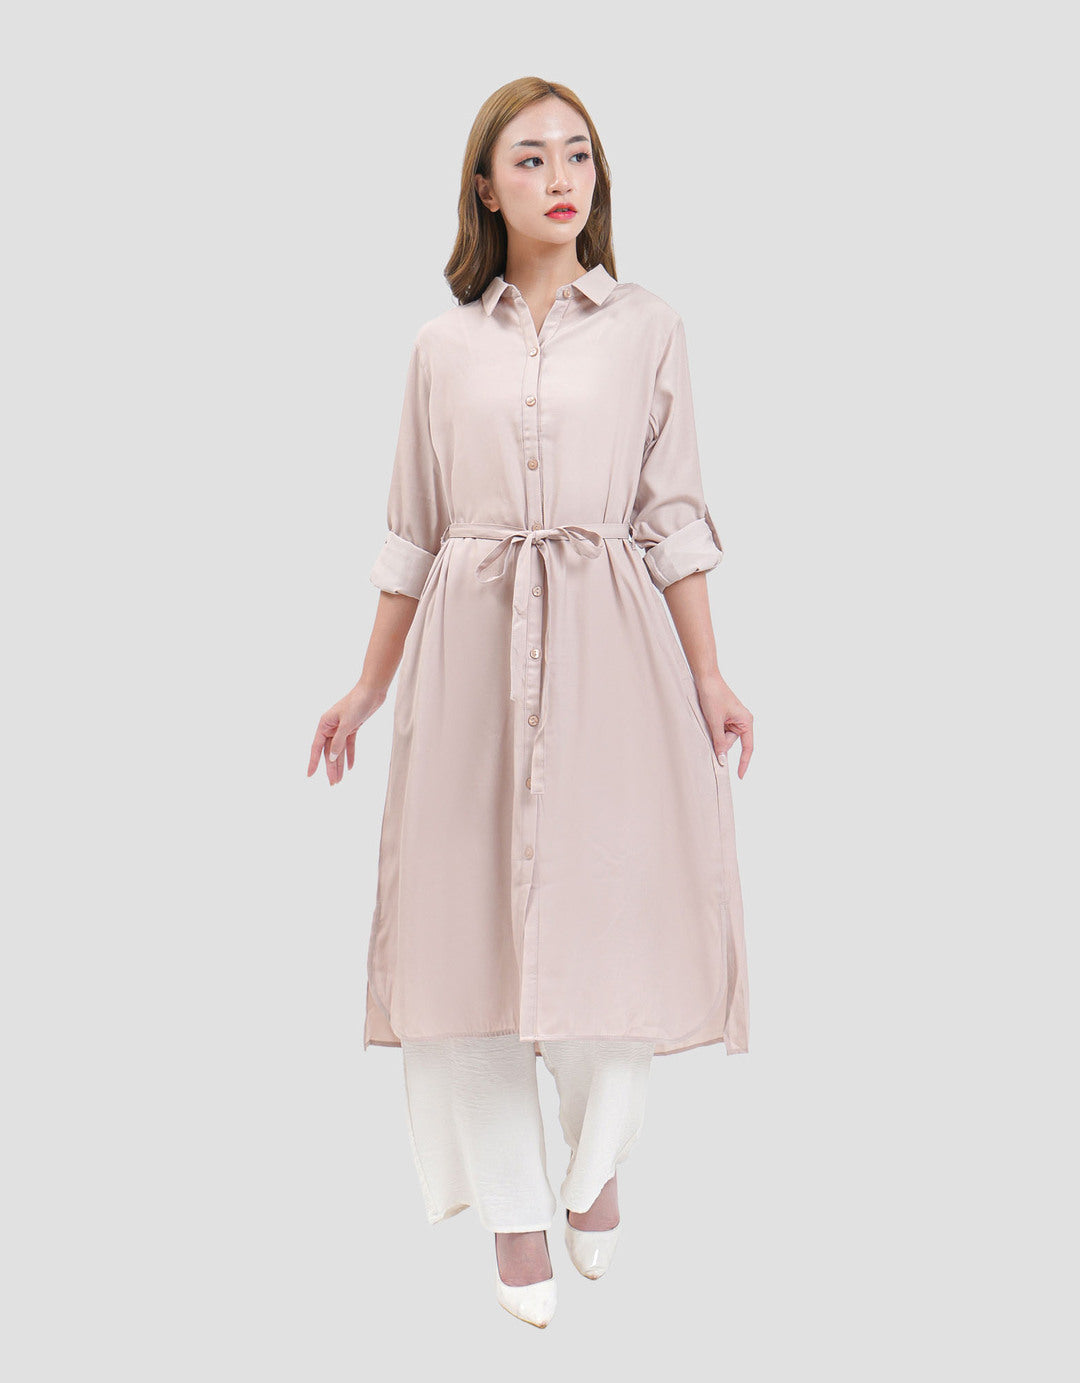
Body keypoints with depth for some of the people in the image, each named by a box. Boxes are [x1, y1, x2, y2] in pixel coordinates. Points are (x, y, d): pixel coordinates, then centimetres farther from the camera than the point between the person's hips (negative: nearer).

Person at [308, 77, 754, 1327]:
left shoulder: (649, 329, 6)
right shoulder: (443, 347, 9)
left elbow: (674, 517, 4)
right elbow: (412, 532, 12)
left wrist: (708, 676, -2)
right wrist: (370, 686, 11)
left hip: (609, 648, -1)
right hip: (469, 646, 1)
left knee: (613, 910, -1)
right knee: (474, 919, 1)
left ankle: (598, 1160, 27)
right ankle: (516, 1207, 17)